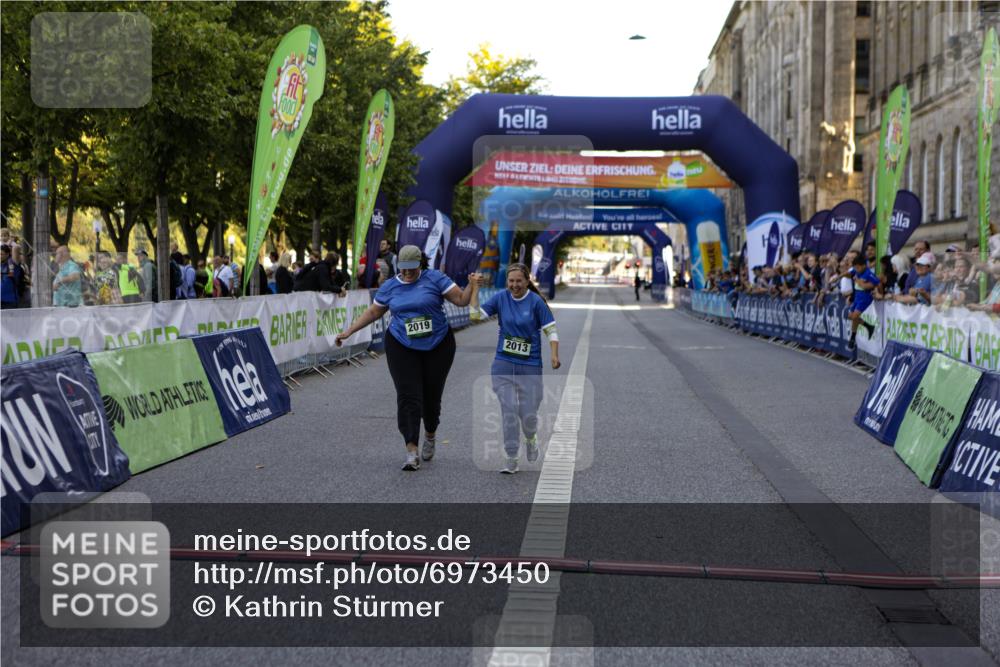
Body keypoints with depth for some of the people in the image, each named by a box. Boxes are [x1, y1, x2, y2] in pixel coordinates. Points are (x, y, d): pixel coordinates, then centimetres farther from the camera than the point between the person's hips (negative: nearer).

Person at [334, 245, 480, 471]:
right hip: (402, 348, 1)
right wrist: (349, 331, 11)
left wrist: (471, 286, -24)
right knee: (408, 397, -10)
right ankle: (412, 451, -12)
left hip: (437, 346, -1)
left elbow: (461, 300, -6)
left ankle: (430, 435, 38)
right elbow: (373, 312, 14)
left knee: (431, 395, 9)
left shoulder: (434, 279, -4)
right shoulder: (390, 287, 4)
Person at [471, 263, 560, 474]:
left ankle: (531, 440, 36)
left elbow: (551, 331, -5)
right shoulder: (501, 298, 1)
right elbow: (476, 315, -3)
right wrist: (475, 289, -8)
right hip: (503, 365, 2)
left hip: (530, 367, -2)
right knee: (509, 411, -4)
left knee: (528, 414, 0)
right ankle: (511, 460, 6)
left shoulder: (536, 302, -6)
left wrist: (554, 355, -18)